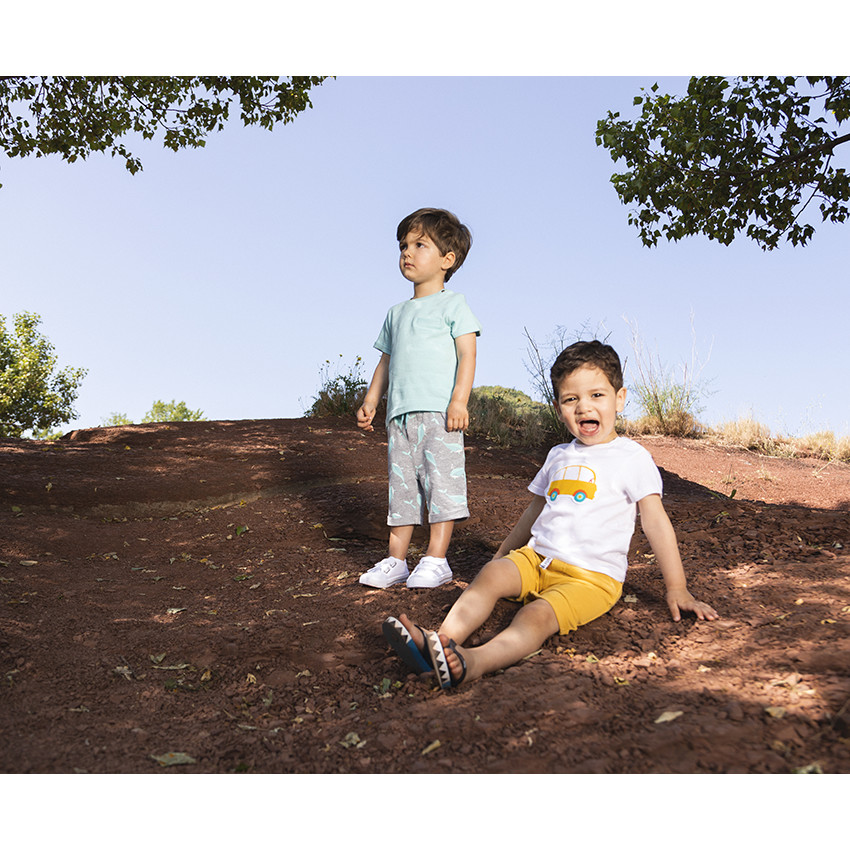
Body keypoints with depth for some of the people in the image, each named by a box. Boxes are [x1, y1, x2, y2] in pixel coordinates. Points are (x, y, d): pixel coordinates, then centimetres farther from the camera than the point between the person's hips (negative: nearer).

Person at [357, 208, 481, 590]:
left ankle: (436, 559, 1)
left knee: (441, 482, -7)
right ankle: (395, 560, 14)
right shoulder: (396, 312, 22)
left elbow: (467, 354, -5)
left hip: (439, 412, -6)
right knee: (401, 486, 8)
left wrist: (459, 400, -17)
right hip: (400, 414, 6)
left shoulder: (452, 304, 4)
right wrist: (370, 400, 14)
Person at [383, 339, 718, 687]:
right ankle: (445, 638, -42)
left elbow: (656, 522, -2)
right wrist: (502, 553, 35)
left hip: (592, 575, -6)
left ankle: (474, 662, -56)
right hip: (537, 559, 6)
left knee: (538, 614, -32)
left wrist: (677, 589, -3)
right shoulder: (558, 456, 17)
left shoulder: (632, 458, -1)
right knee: (492, 574, -24)